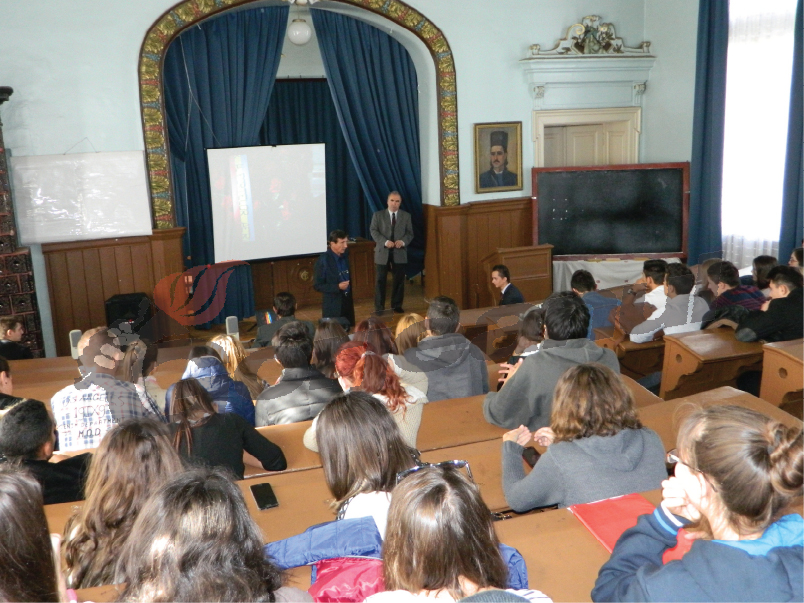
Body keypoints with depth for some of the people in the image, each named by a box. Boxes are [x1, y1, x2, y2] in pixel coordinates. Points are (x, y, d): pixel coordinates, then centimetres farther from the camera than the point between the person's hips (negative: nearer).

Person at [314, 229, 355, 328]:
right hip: (333, 306, -6)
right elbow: (317, 285, -14)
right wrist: (337, 287, -24)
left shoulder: (345, 255, 3)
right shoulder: (323, 260, -15)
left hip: (347, 302, 6)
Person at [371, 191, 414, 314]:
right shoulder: (378, 215, 3)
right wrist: (385, 242, -17)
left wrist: (403, 241, -15)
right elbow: (373, 231, -3)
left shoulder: (406, 216, 8)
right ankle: (379, 307, 8)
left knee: (399, 280, 6)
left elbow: (410, 233, 6)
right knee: (380, 280, 0)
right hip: (382, 252, -1)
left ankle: (397, 306, 19)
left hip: (400, 253, 2)